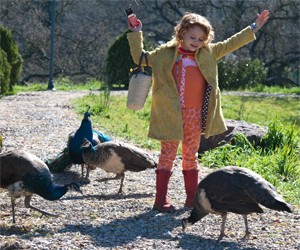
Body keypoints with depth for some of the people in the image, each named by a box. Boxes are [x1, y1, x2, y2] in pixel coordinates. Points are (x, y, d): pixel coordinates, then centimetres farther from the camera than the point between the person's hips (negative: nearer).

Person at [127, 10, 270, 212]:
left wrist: (254, 28, 20)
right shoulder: (165, 54, 2)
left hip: (195, 115, 4)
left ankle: (192, 198, 18)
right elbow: (140, 58, 6)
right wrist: (135, 34, 0)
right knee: (168, 154, 0)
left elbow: (230, 45, 19)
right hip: (171, 115, -4)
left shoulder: (208, 54, 12)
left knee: (191, 156, 12)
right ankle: (161, 199, 3)